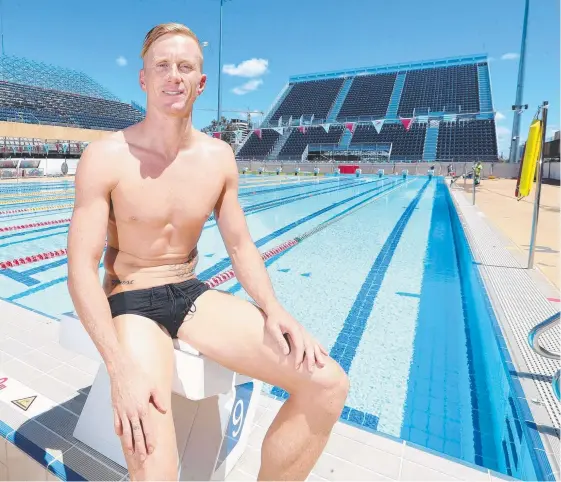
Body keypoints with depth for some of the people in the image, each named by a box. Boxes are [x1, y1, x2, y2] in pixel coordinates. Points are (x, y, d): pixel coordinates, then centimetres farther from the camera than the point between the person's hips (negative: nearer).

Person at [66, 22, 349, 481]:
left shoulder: (219, 157, 1)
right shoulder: (106, 157, -11)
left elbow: (240, 244, 4)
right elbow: (82, 267, -14)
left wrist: (274, 310, -11)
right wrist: (120, 366, -26)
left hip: (193, 294, 4)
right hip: (131, 303, -3)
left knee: (329, 384, -8)